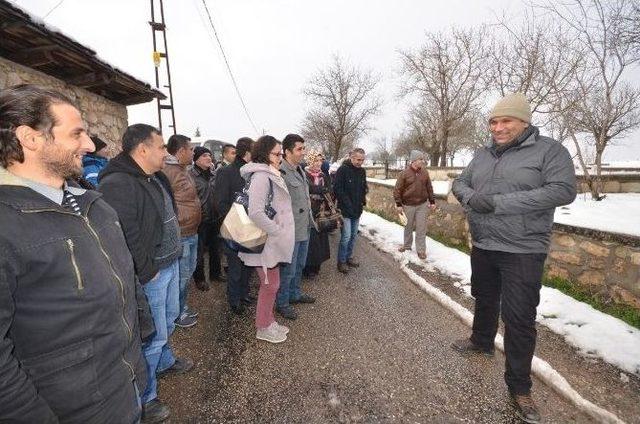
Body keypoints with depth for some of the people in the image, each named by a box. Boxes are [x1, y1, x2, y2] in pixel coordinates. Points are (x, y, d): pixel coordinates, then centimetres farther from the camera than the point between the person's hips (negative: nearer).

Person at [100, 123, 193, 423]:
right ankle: (144, 399, 28)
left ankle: (164, 361, 52)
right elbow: (125, 239, -27)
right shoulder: (117, 185, -24)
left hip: (170, 264, 10)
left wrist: (173, 257, 15)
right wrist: (147, 273, -18)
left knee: (169, 318, 27)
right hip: (150, 275, -9)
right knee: (153, 334, 5)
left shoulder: (155, 178, 8)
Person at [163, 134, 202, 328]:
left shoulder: (183, 170, 13)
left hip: (192, 232, 10)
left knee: (189, 271, 20)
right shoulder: (167, 172, -19)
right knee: (182, 275, 4)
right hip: (180, 235, -10)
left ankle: (183, 307, 37)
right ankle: (178, 314, 23)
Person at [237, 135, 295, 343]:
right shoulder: (261, 176, -20)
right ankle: (263, 328, 25)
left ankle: (269, 321, 36)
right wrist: (277, 231, -20)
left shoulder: (271, 174, 11)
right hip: (267, 242, -9)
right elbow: (256, 212, -29)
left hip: (274, 241, 9)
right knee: (270, 285, 5)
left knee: (271, 284, 19)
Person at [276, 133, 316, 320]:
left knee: (299, 265, 23)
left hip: (304, 228, 9)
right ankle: (282, 303, 23)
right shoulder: (281, 173, -21)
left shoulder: (300, 170, 11)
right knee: (288, 269, 5)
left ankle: (295, 294, 42)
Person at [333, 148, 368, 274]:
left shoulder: (362, 171, 8)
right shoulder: (343, 170, -12)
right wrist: (347, 204, -17)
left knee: (353, 236, 14)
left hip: (357, 210, 7)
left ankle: (349, 257, 29)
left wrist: (363, 200, 3)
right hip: (345, 210, -7)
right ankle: (341, 261, 8)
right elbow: (337, 189, -15)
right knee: (346, 236, -6)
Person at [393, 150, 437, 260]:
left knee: (421, 228, 2)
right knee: (408, 227, 13)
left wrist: (432, 201, 8)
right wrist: (399, 204, -10)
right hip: (408, 205, -2)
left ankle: (421, 250, 11)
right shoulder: (404, 173, -8)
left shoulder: (425, 173, 3)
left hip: (422, 205, 2)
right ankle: (407, 245, 32)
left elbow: (429, 188, 10)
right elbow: (397, 189, -7)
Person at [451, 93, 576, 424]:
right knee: (484, 300, 23)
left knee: (519, 318, 1)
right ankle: (482, 341, 48)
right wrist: (471, 198, -15)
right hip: (482, 247, 6)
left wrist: (499, 202, -26)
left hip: (523, 251, -5)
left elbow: (563, 190, -19)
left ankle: (519, 386, 18)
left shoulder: (549, 150, -9)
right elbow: (459, 183, 11)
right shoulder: (483, 155, 8)